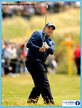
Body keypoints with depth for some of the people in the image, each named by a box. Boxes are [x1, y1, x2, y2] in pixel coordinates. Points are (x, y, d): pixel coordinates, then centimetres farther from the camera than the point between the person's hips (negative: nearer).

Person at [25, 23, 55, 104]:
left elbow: (52, 51, 1)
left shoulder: (51, 42, 24)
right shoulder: (38, 34, 5)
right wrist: (39, 49, -23)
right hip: (33, 60, -9)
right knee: (44, 82, -16)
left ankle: (31, 100, 17)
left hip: (40, 63, 9)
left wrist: (47, 47, -21)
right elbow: (29, 44, -9)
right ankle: (49, 101, -22)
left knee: (39, 84, 11)